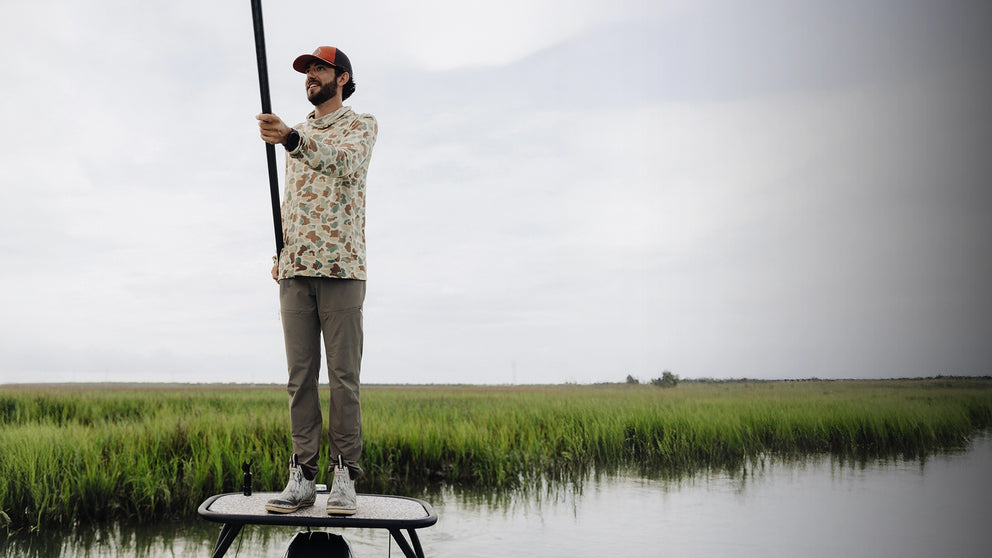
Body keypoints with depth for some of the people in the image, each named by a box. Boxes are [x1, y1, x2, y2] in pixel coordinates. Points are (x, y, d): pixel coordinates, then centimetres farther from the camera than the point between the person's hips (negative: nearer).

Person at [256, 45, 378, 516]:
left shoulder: (361, 125, 5)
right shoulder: (295, 134, 24)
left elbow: (345, 163, -19)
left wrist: (291, 139, -35)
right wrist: (280, 252, 11)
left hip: (341, 268, -5)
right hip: (295, 269, 5)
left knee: (344, 376, -5)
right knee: (300, 376, 2)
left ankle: (344, 476, 0)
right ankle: (302, 476, 4)